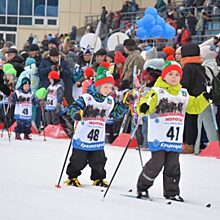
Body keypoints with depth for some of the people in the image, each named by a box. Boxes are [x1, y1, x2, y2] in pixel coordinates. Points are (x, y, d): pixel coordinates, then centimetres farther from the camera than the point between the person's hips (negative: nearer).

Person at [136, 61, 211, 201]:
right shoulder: (157, 92, -5)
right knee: (157, 163, -8)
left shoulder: (184, 95, 14)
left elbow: (194, 106, 21)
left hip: (175, 139, 5)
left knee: (173, 165, 7)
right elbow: (145, 104, -15)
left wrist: (205, 98, 5)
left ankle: (172, 192, 17)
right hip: (158, 137, -5)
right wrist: (144, 107, -38)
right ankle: (142, 188, 8)